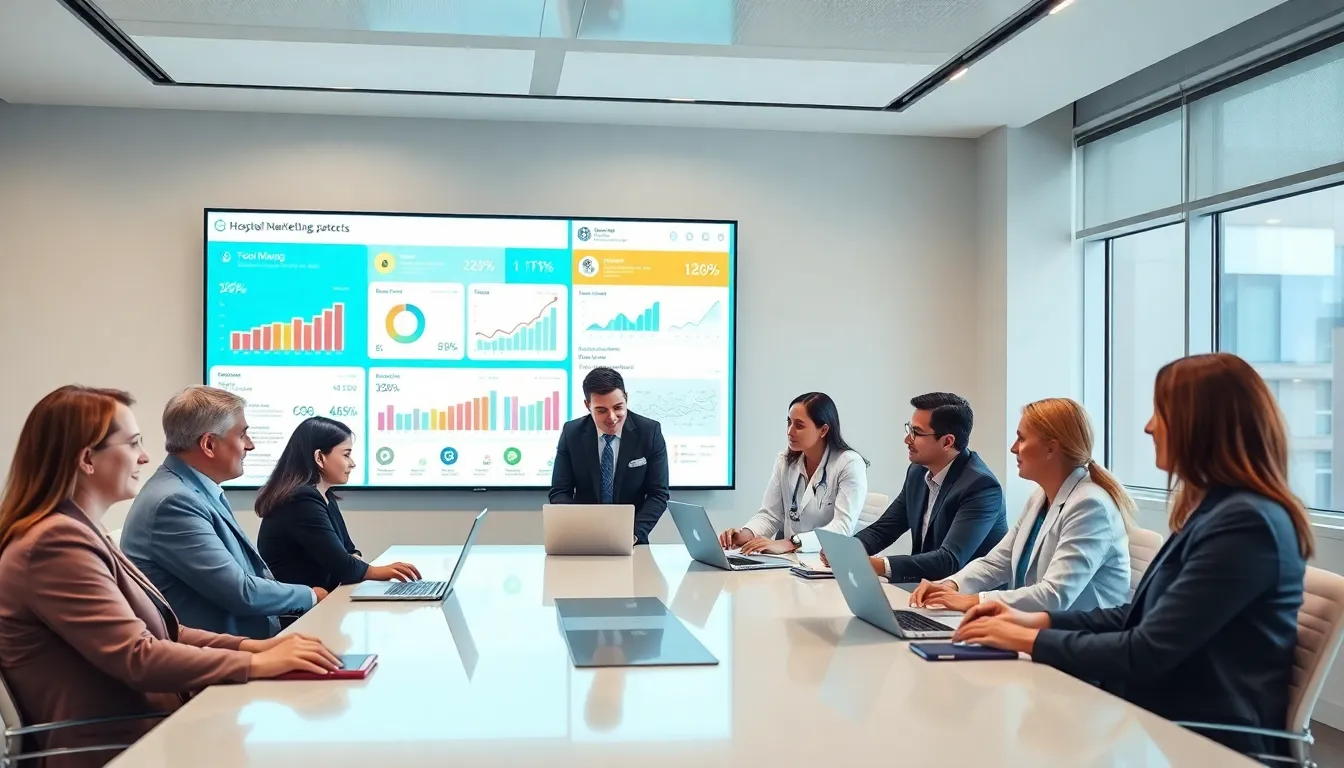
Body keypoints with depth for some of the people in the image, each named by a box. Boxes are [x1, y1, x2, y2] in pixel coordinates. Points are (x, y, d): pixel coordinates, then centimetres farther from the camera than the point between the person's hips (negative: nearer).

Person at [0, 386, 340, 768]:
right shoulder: (56, 542, -18)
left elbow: (158, 632, 13)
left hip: (141, 733, 9)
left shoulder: (81, 532, 15)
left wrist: (251, 645, 0)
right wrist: (257, 663, -17)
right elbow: (138, 658, -22)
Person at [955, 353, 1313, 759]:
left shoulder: (1245, 522, -20)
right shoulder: (1217, 510, 12)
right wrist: (1039, 619, 5)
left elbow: (1146, 654, -21)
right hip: (1165, 722, 9)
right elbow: (1141, 617, 16)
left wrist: (1029, 640, -11)